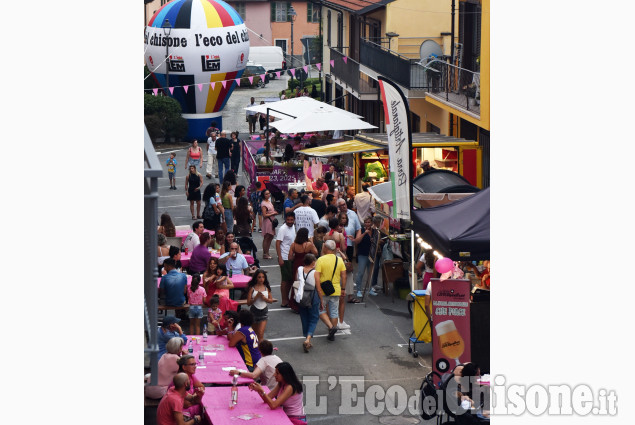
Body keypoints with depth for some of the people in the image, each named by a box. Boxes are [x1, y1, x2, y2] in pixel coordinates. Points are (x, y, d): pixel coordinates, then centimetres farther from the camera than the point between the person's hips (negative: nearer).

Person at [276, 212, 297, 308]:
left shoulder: (293, 227, 9)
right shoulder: (283, 229, -15)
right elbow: (277, 243, -17)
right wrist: (280, 258, -21)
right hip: (285, 258, -8)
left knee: (291, 279, 14)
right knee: (285, 280, -2)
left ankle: (287, 299, 25)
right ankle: (284, 301, 6)